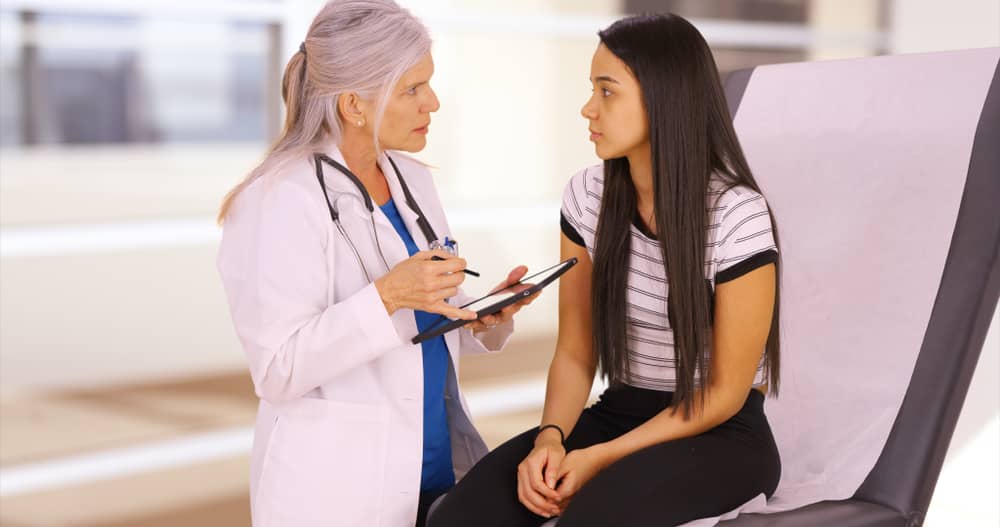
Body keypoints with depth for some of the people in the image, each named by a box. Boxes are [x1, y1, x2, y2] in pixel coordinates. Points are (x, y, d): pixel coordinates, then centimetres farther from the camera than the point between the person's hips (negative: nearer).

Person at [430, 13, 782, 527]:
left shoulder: (737, 217, -16)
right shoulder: (587, 196, 0)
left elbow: (725, 393, -11)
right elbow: (575, 354, 4)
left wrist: (599, 460, -16)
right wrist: (551, 438, -16)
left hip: (721, 437, -4)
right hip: (618, 415, 4)